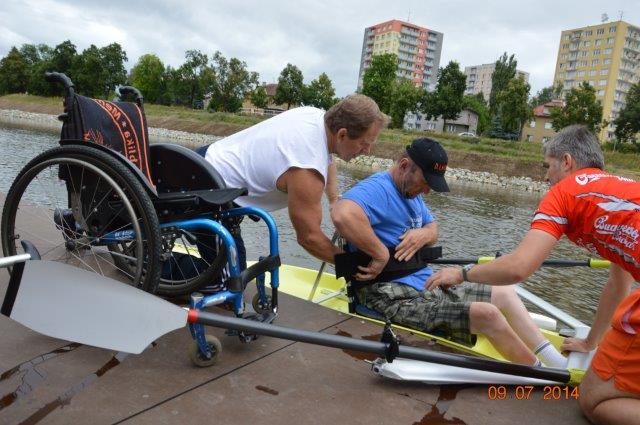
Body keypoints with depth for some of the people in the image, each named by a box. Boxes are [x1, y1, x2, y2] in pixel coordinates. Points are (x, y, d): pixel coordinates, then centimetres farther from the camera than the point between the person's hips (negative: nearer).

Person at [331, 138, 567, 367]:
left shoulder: (411, 192, 15)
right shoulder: (377, 189, -18)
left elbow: (433, 228, 22)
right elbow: (342, 215, -39)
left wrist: (424, 234, -3)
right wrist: (381, 254, -28)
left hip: (427, 287, 11)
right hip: (396, 300, -11)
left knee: (505, 294, 13)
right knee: (487, 314, -21)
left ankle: (557, 362, 19)